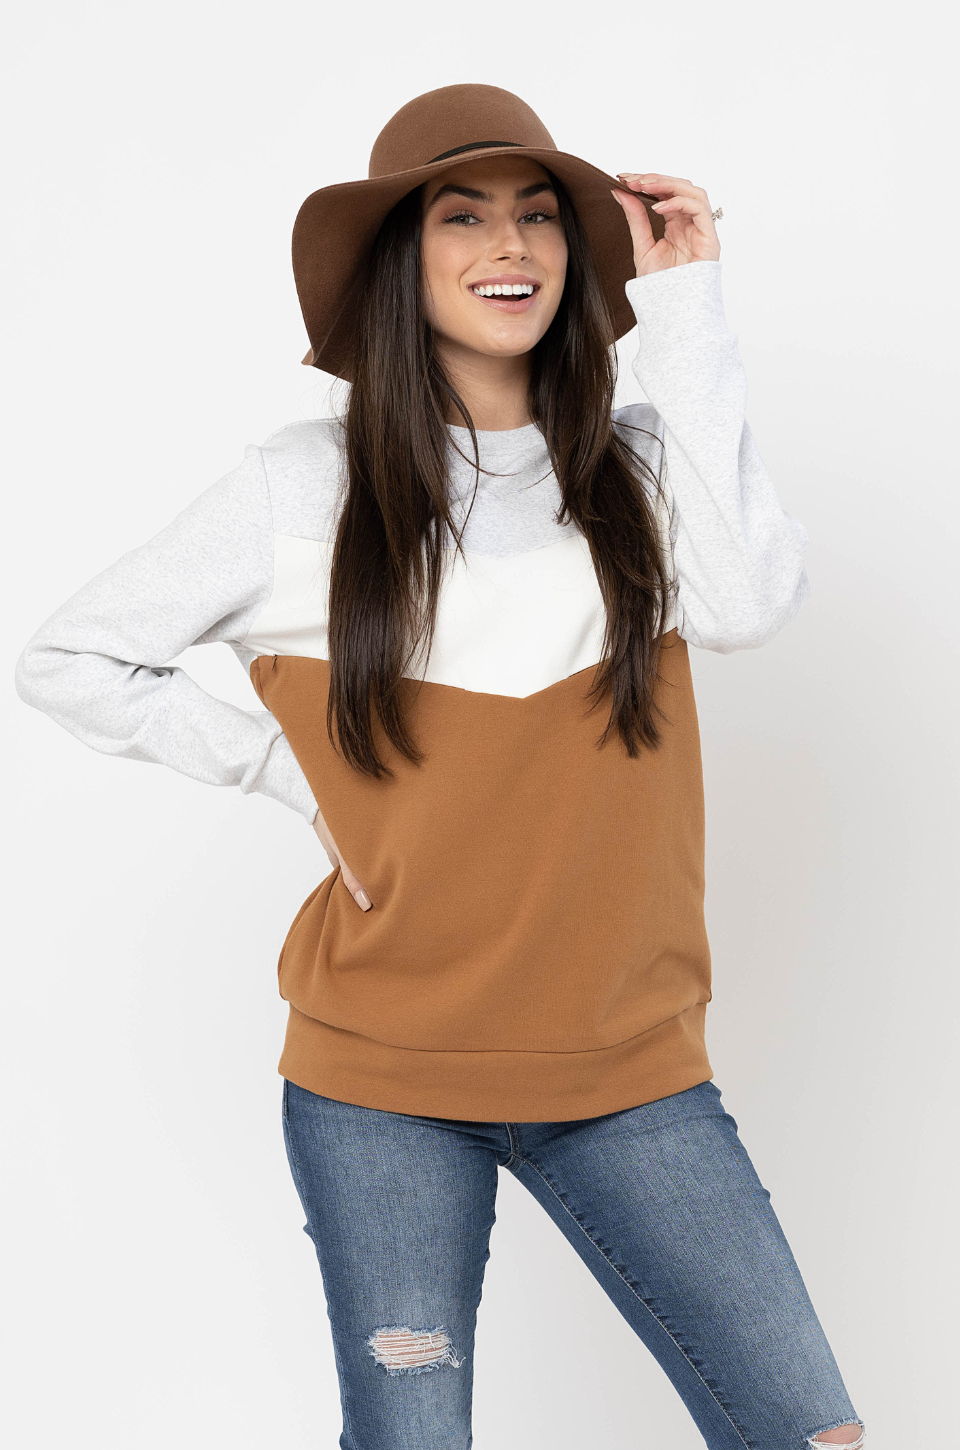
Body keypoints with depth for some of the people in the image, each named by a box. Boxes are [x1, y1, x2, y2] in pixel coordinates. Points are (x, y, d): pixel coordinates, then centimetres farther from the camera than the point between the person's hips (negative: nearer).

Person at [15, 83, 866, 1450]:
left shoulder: (639, 463, 4)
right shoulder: (307, 487, -2)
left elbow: (749, 603, -17)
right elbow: (64, 659, 4)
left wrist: (684, 309, -12)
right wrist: (293, 770, -3)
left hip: (627, 1066, 2)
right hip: (383, 1078, -1)